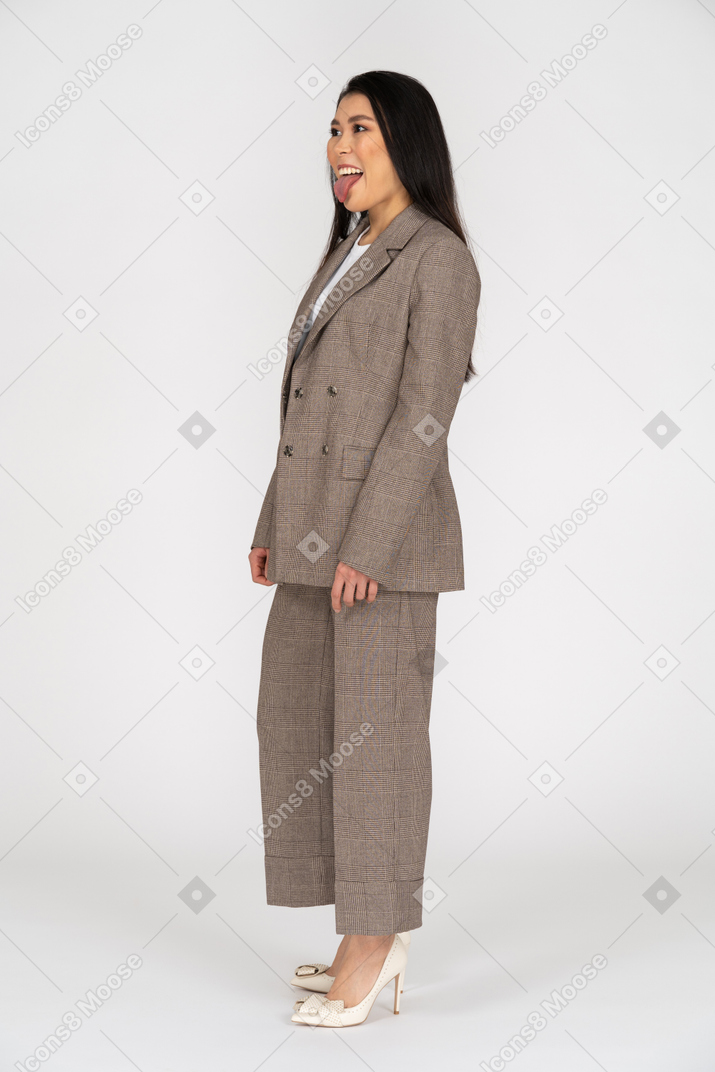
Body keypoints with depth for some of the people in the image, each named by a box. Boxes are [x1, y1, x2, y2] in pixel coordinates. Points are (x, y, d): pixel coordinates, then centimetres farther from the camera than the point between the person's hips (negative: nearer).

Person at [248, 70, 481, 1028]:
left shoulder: (438, 258, -8)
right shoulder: (347, 255, 18)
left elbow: (425, 411, -15)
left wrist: (368, 543, -19)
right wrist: (275, 524, 15)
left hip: (384, 532, -9)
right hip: (316, 532, 9)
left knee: (374, 733, -2)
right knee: (298, 720, 12)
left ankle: (377, 942, 11)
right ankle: (372, 937, 23)